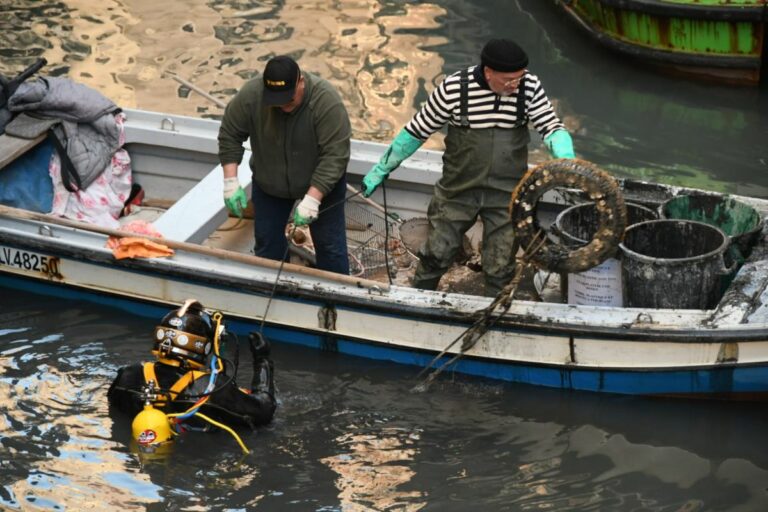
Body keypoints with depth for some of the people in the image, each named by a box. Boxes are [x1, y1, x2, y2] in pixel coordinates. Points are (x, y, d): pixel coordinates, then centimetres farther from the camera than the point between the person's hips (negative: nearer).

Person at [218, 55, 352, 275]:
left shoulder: (326, 101, -32)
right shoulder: (250, 95, -24)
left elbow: (335, 155, -31)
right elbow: (229, 136, -10)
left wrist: (312, 198, -35)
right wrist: (231, 182, -16)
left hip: (322, 183, -3)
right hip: (269, 183, 3)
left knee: (329, 245, 0)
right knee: (266, 242, 9)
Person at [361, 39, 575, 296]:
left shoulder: (529, 87, -11)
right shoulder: (453, 89, -16)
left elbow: (551, 127, -8)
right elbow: (417, 130, -5)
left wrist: (567, 161, -30)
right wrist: (381, 169, 2)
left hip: (506, 195, 1)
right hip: (457, 190, -1)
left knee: (499, 269, 9)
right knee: (436, 255, 11)